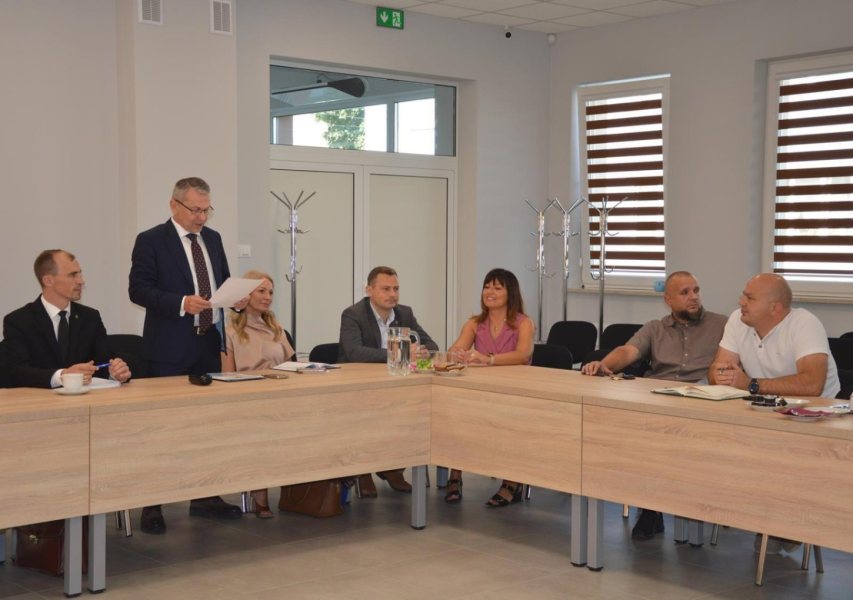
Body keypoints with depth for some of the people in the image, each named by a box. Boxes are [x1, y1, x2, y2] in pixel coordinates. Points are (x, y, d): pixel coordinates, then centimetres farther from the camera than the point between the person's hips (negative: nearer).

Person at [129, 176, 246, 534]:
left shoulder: (213, 239, 12)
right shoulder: (151, 241, -7)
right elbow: (138, 289, -13)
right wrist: (181, 303, -25)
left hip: (209, 344, 6)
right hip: (171, 348, -6)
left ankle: (205, 498, 21)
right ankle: (152, 506, 8)